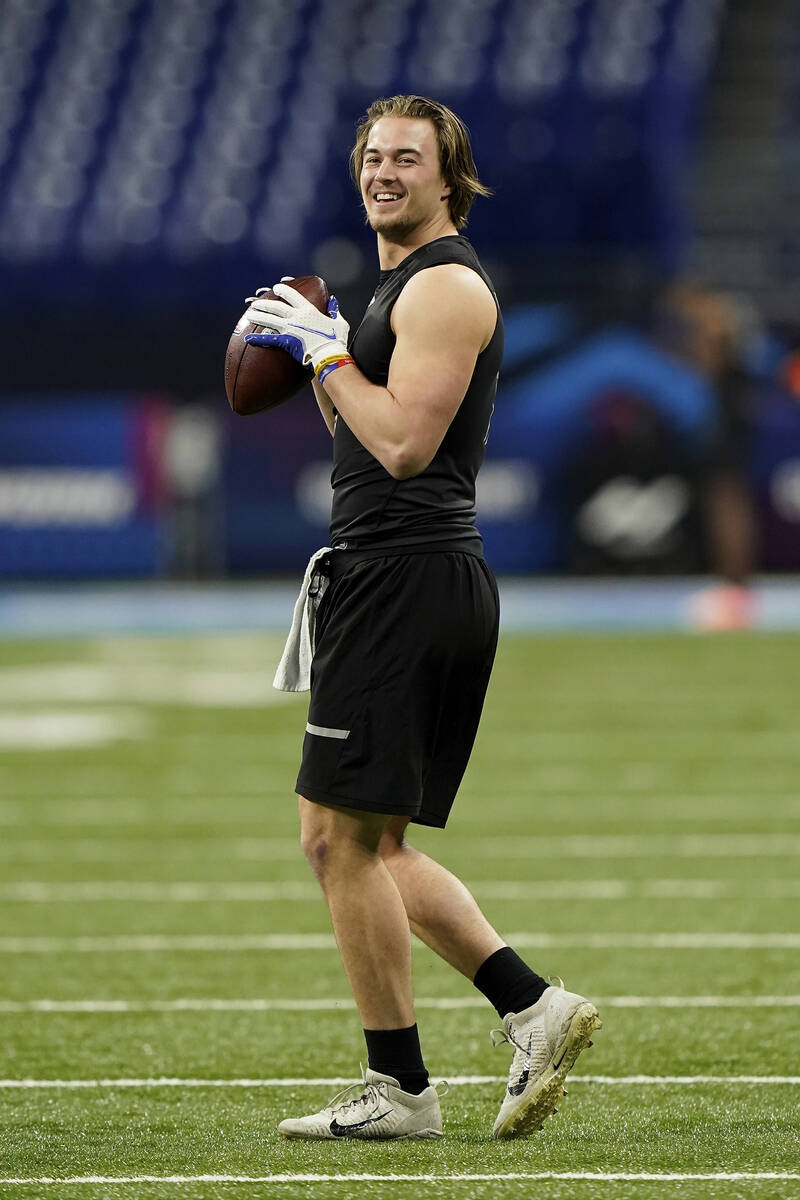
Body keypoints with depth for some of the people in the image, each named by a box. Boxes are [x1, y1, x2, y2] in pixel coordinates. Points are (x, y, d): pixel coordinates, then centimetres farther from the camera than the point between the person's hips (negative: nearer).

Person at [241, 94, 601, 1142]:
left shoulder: (446, 286, -11)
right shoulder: (405, 283, 21)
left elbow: (404, 446, -20)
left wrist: (329, 352, -11)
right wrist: (317, 360, 14)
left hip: (404, 576, -11)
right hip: (408, 577, 11)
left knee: (345, 840, -7)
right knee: (355, 845, 12)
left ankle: (398, 1087, -1)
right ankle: (533, 1007, 8)